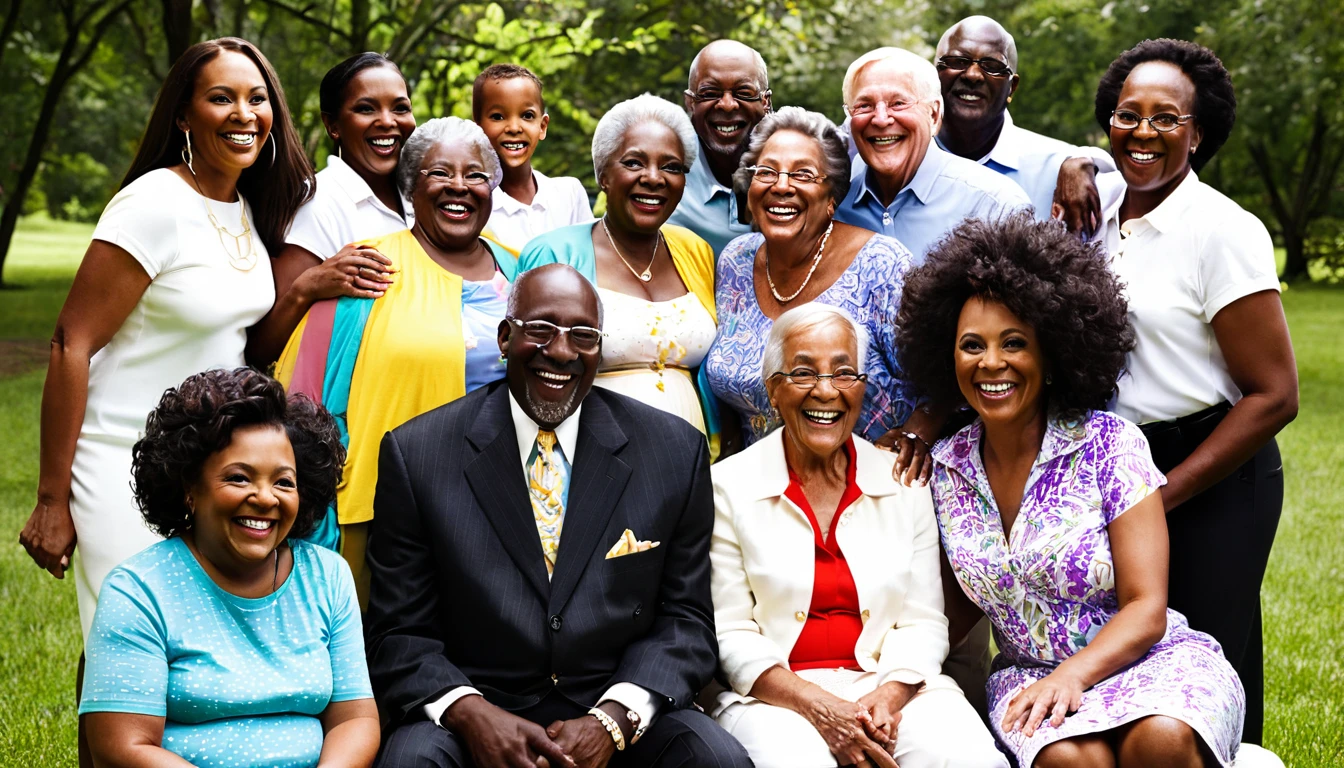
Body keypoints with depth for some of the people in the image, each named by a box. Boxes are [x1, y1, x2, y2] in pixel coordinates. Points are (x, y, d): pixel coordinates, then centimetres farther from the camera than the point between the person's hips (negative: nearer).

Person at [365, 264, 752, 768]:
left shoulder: (676, 451, 3)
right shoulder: (415, 454, 0)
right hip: (476, 722, -1)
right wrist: (468, 712, -18)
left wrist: (613, 718, -13)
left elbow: (685, 619, 4)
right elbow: (398, 632, 1)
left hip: (621, 719, 1)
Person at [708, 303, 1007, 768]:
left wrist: (888, 697, -14)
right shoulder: (729, 486, 2)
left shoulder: (904, 482, 9)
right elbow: (729, 633, -2)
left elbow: (923, 622, 6)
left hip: (889, 683, 3)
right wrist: (819, 707, -15)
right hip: (774, 693, -2)